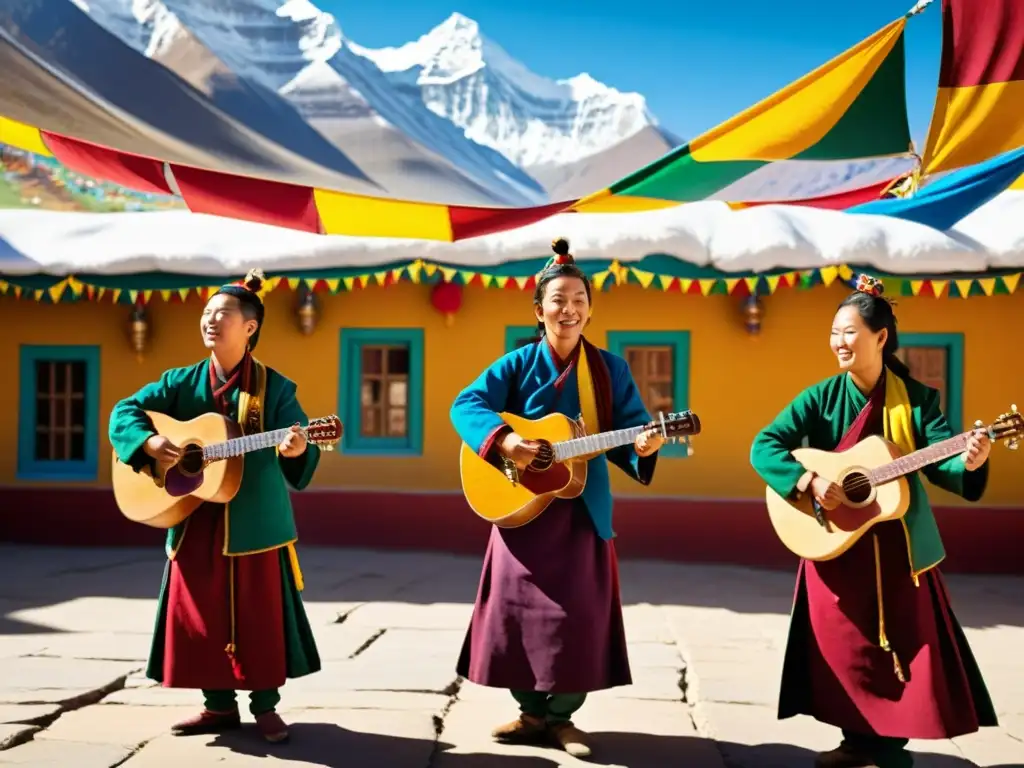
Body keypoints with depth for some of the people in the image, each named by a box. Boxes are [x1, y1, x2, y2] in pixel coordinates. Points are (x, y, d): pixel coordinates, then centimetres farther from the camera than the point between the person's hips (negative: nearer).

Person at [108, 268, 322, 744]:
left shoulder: (275, 387, -3)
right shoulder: (181, 382, 6)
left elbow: (299, 447, -9)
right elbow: (124, 411, 4)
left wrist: (297, 449, -33)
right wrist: (150, 443, -15)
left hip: (256, 522, -3)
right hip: (195, 521, 3)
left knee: (260, 614, 2)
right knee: (201, 613, 7)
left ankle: (265, 706, 16)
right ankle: (219, 706, 21)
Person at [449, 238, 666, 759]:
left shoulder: (610, 369, 2)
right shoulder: (518, 364, -2)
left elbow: (629, 427, 0)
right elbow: (465, 405, -8)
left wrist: (643, 447, -23)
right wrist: (502, 439, -25)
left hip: (584, 510, 1)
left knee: (579, 614, 0)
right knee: (520, 608, 5)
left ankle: (562, 716, 16)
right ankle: (532, 711, 22)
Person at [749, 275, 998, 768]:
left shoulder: (917, 399, -4)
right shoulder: (821, 398, -4)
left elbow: (940, 464, -11)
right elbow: (763, 447, -11)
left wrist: (968, 463, -33)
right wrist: (809, 483, -25)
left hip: (899, 546, 0)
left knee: (906, 646, 2)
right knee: (844, 646, 6)